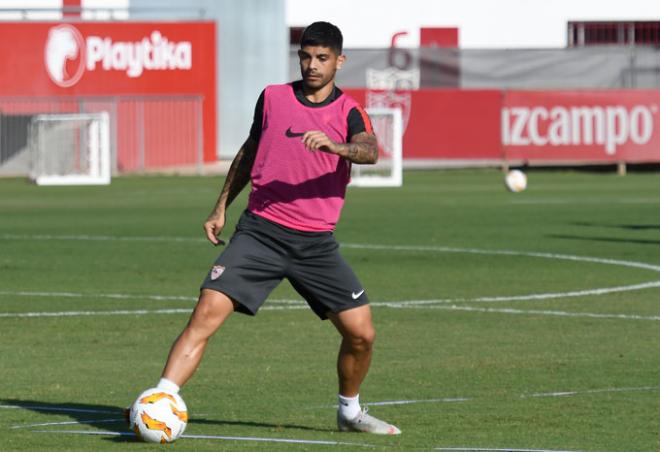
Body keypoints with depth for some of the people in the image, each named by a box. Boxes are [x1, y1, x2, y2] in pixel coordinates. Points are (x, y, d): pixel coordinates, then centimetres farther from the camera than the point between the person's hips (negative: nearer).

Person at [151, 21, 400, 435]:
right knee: (207, 312, -18)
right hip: (260, 230, 0)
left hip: (317, 243, 0)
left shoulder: (348, 112, 2)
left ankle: (350, 410, 25)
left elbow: (370, 151, -20)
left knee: (362, 333, -1)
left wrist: (335, 146, -40)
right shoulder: (273, 98, 8)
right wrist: (221, 207, 22)